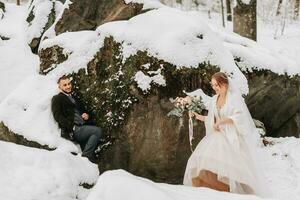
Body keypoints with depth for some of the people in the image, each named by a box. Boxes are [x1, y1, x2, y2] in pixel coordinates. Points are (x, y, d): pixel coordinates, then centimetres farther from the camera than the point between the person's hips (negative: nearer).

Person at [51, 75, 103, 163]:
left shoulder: (74, 97, 29)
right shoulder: (57, 99, 7)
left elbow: (83, 111, 34)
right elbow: (58, 116, -7)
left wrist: (86, 115, 8)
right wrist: (72, 126, -18)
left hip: (82, 127, 7)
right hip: (72, 131, -7)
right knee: (97, 131, -21)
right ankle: (86, 156, -17)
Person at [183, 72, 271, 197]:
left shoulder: (234, 97, -7)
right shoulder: (214, 99, 13)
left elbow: (240, 117, -20)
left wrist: (221, 121, -23)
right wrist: (199, 117, 10)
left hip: (233, 138, -6)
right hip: (218, 136, 6)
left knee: (235, 166, -19)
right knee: (205, 160, -12)